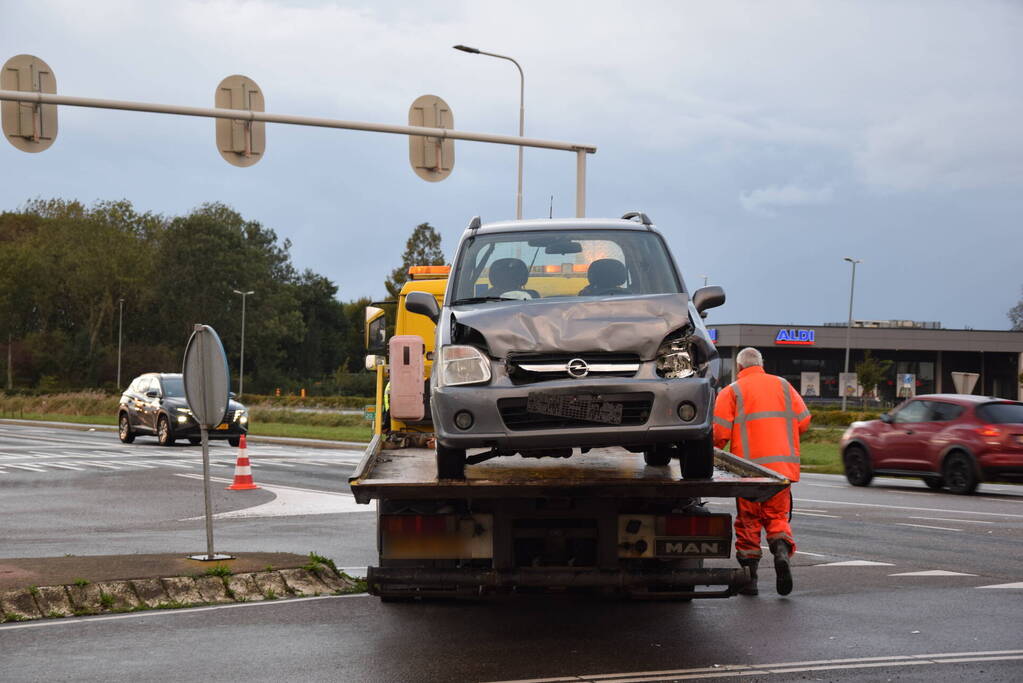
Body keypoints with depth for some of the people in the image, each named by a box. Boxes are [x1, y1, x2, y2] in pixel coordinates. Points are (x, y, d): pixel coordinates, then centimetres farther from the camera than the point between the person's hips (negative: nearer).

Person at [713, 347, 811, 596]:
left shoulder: (732, 391, 0)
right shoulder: (783, 386, 10)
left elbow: (720, 432, -7)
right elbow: (803, 421, 9)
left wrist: (716, 447, 14)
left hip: (749, 466, -2)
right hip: (782, 466, 2)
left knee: (748, 521, 7)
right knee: (777, 516, 11)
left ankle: (749, 576, 5)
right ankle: (782, 551, -17)